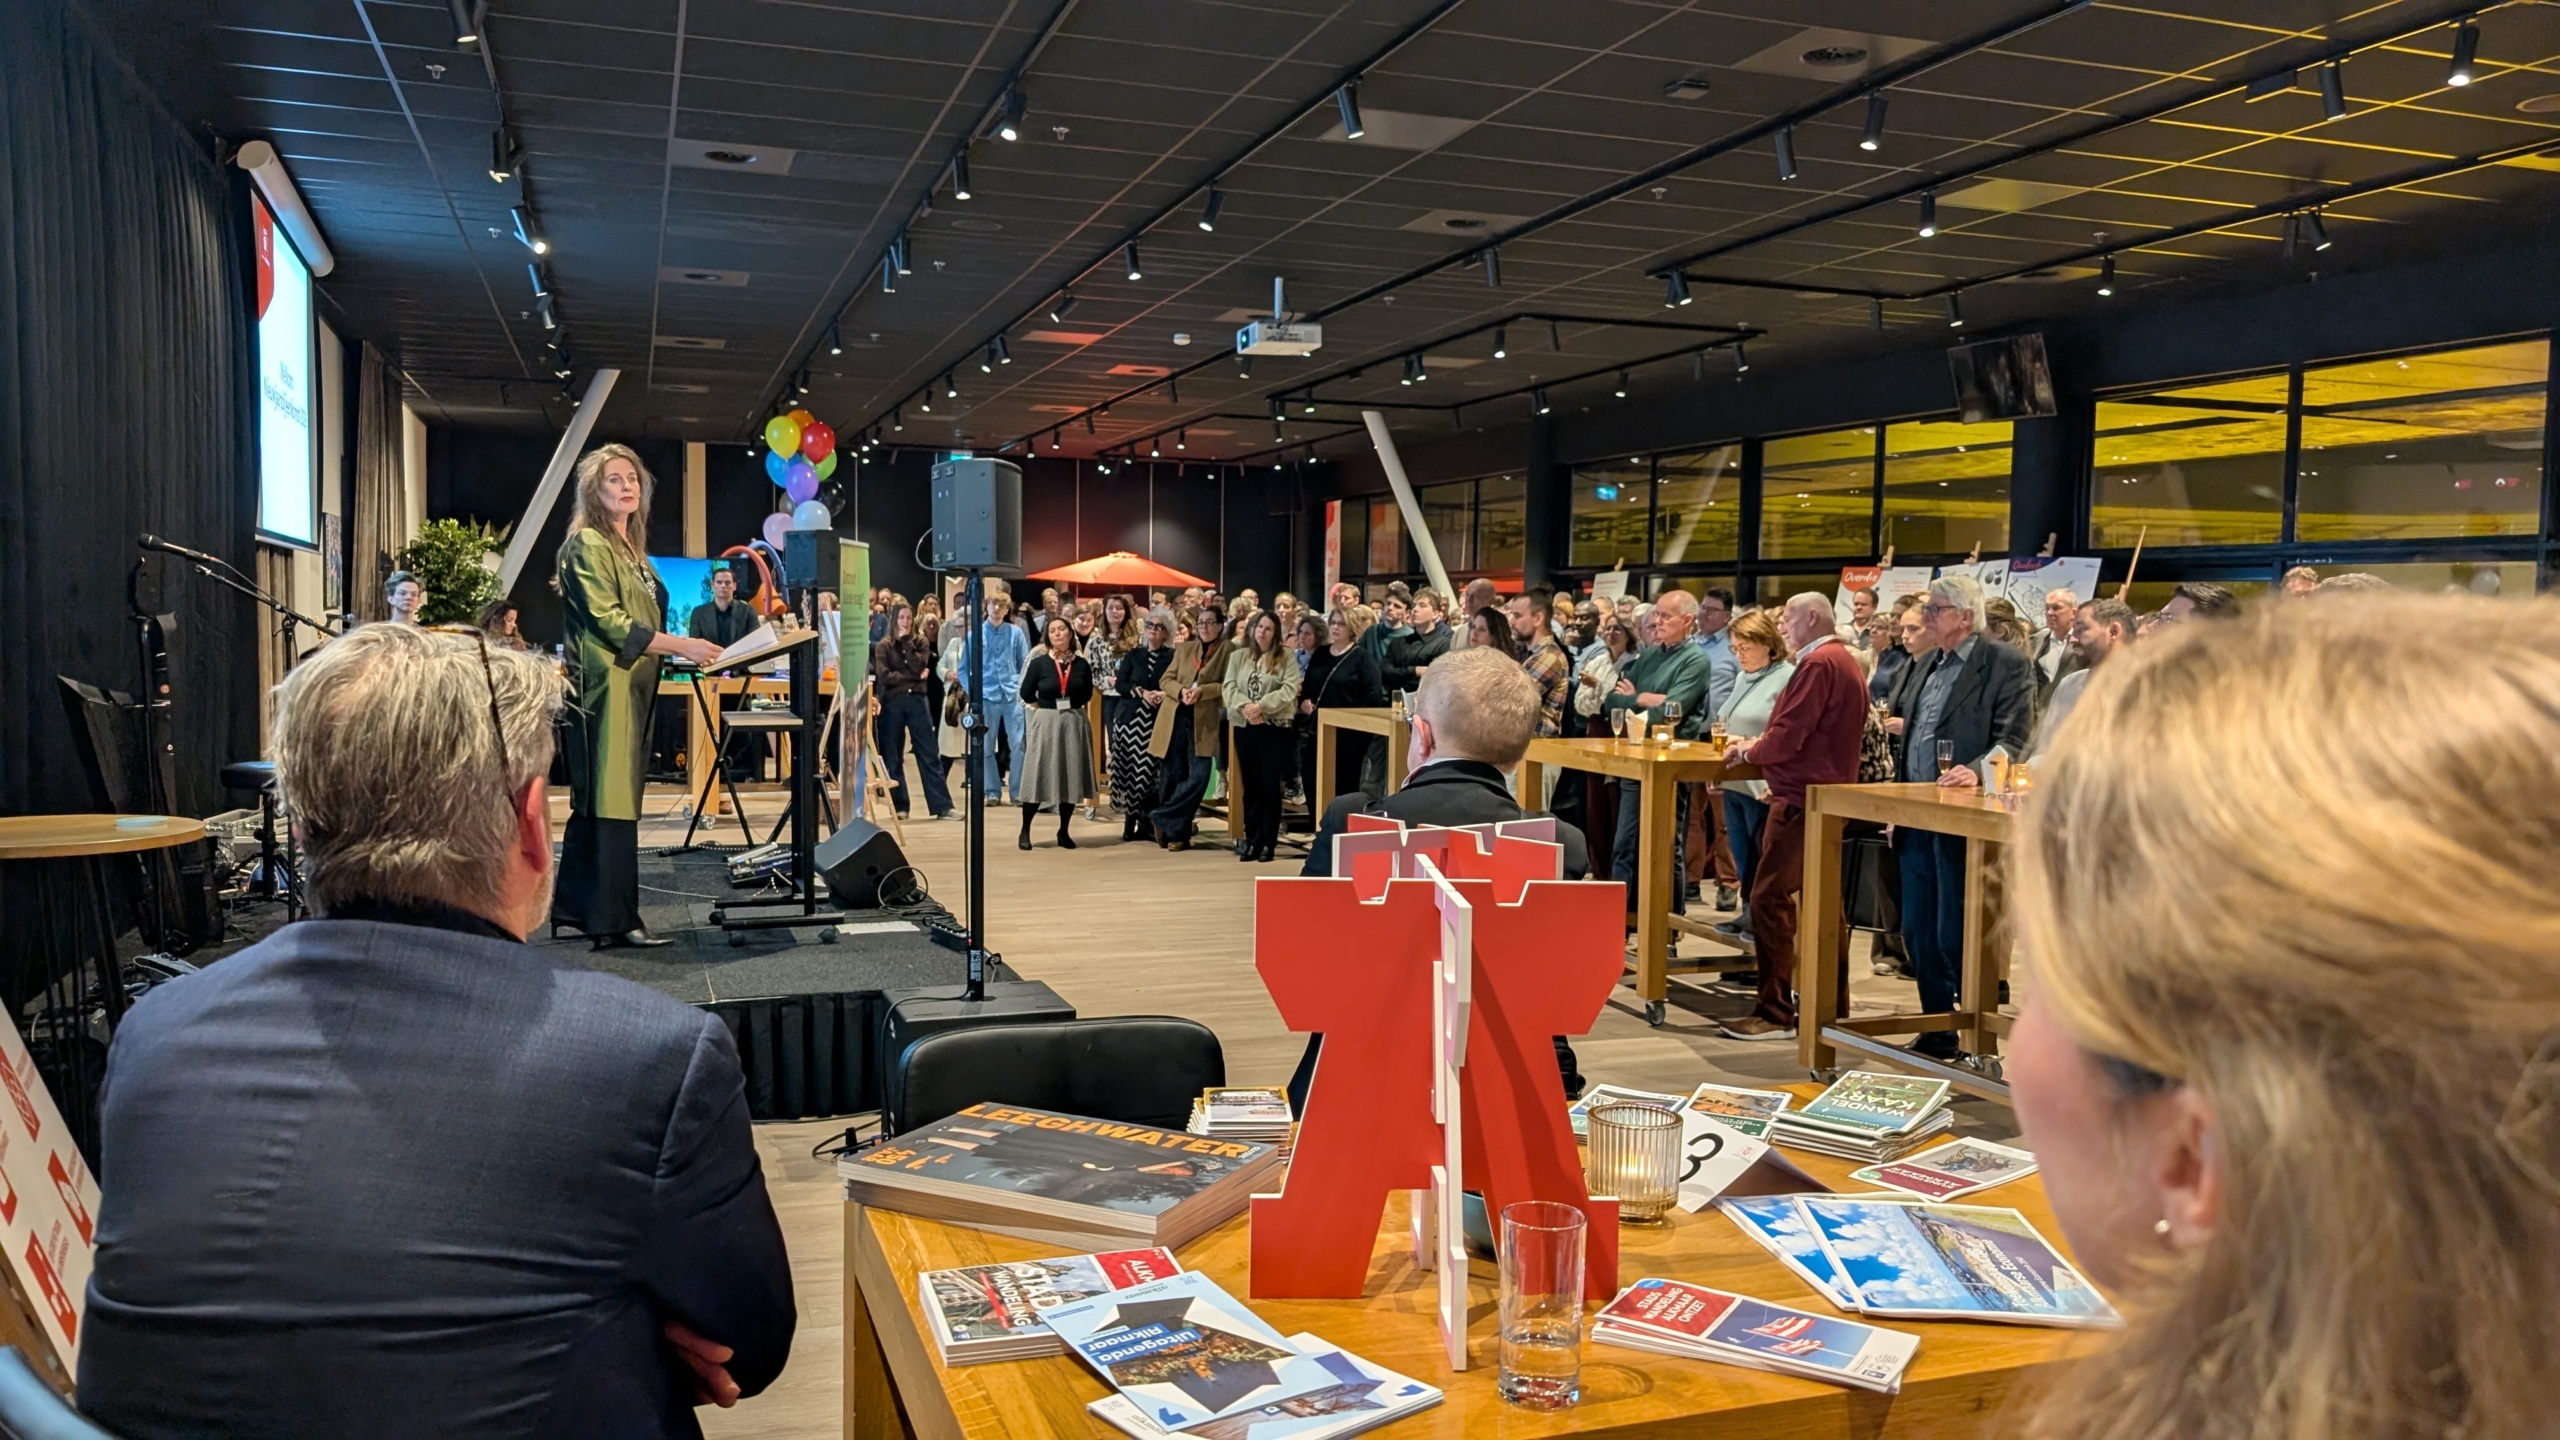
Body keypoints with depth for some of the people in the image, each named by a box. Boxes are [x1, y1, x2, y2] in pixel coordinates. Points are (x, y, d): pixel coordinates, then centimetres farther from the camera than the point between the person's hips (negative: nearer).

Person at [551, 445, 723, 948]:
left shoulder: (630, 547, 20)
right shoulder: (587, 544, -8)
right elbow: (607, 620, -16)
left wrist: (682, 652, 13)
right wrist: (680, 645, -18)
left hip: (633, 685, 9)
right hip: (605, 684, -9)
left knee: (596, 800, 12)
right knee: (611, 800, -10)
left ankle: (575, 905, 18)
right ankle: (614, 919, -9)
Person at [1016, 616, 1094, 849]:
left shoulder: (1081, 665, 1)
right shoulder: (1039, 663, -3)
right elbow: (1025, 693, 4)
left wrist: (1072, 708, 5)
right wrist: (1046, 709, 4)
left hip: (1074, 723, 2)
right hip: (1045, 724, -2)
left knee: (1071, 776, 5)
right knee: (1038, 775, -2)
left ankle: (1063, 831, 17)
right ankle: (1025, 830, 7)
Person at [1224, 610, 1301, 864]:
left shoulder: (1286, 657, 0)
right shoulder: (1238, 656, 10)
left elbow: (1289, 690, -10)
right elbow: (1229, 688, 2)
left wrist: (1261, 706, -18)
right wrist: (1245, 706, -16)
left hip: (1276, 728, -3)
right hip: (1245, 727, 3)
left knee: (1270, 786, -1)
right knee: (1250, 786, 8)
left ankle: (1268, 842, 6)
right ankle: (1251, 840, 14)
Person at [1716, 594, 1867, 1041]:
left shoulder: (1818, 664, -15)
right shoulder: (1846, 662, 17)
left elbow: (1787, 737, -20)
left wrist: (1748, 751, -2)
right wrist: (1757, 747, 9)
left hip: (1803, 798, -11)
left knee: (1770, 899, -8)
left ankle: (1776, 1013, -7)